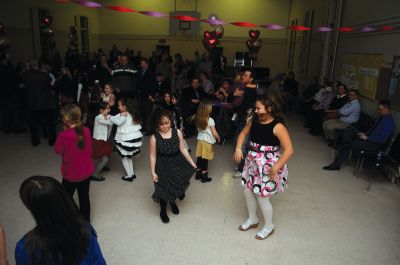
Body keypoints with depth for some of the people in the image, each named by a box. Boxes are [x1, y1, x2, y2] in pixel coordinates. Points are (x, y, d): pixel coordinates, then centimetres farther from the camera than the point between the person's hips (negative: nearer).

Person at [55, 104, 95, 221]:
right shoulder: (86, 131, -12)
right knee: (84, 198, 19)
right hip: (86, 172, 4)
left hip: (70, 175, -3)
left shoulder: (64, 135, -25)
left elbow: (58, 150, -6)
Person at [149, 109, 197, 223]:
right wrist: (153, 172, -6)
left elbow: (183, 149, 1)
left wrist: (192, 163, 1)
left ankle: (173, 201, 24)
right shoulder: (154, 138, -12)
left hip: (177, 163, 2)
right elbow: (153, 156, -6)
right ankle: (163, 211, 31)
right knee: (164, 189, 2)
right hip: (163, 166, -2)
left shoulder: (177, 132, -7)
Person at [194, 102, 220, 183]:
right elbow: (214, 133, -14)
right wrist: (218, 138, 4)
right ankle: (204, 176, 13)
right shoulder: (210, 120, -19)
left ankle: (198, 174, 26)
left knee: (200, 158, 14)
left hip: (200, 139, 6)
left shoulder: (198, 119, -2)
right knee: (205, 159, 3)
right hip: (207, 141, -6)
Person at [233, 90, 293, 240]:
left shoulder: (278, 126, -21)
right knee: (248, 191, 16)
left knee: (262, 197, 3)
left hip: (267, 166, -7)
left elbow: (289, 150, -23)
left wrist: (275, 168, -27)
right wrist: (238, 148, -5)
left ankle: (269, 226, 31)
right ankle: (252, 219, 42)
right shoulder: (254, 120, -2)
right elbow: (243, 133, 12)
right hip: (252, 163, 7)